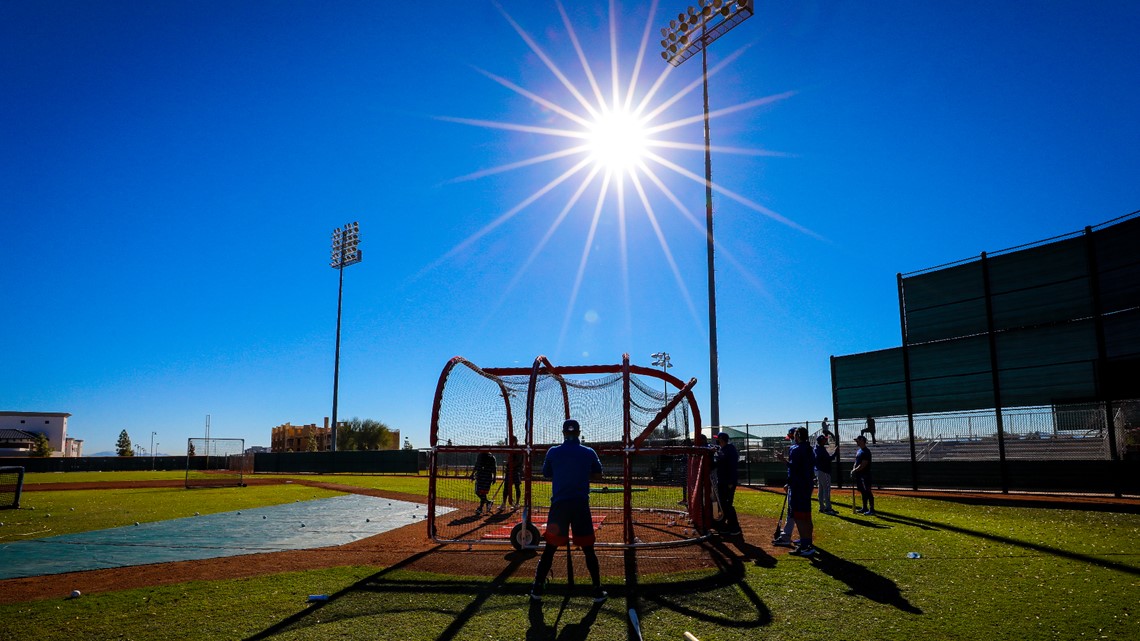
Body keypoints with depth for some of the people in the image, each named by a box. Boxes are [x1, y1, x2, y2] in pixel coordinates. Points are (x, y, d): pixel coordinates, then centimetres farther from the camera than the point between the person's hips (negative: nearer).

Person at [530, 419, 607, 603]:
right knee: (588, 549, 9)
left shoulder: (553, 452, 0)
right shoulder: (589, 453, 0)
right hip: (581, 505, 0)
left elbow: (547, 475, 13)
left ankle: (537, 589, 10)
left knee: (550, 548, 9)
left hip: (559, 504, 0)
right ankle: (598, 591, 13)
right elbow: (598, 476, 12)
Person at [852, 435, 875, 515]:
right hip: (859, 475, 9)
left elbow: (863, 465, -20)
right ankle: (865, 508, 23)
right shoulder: (859, 451, 16)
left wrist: (855, 470, -14)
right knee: (863, 492, 15)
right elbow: (856, 463, 19)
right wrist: (853, 471, 5)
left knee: (867, 492, -9)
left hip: (865, 475, -9)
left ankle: (872, 510, -7)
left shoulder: (866, 452, -14)